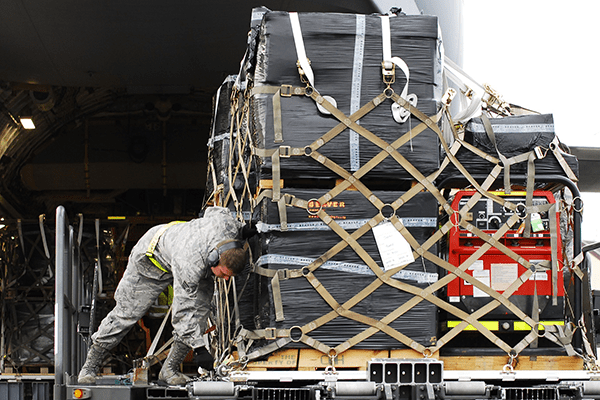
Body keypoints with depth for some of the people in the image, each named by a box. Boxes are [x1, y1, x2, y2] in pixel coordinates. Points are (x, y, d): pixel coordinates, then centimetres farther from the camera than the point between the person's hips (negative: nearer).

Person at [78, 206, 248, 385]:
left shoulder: (228, 224, -32)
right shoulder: (190, 266, -47)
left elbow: (213, 211, -6)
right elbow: (182, 312, -39)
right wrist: (199, 347, -39)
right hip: (152, 259, -6)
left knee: (200, 305, -15)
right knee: (127, 312, 2)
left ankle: (170, 368, -5)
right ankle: (90, 365, 19)